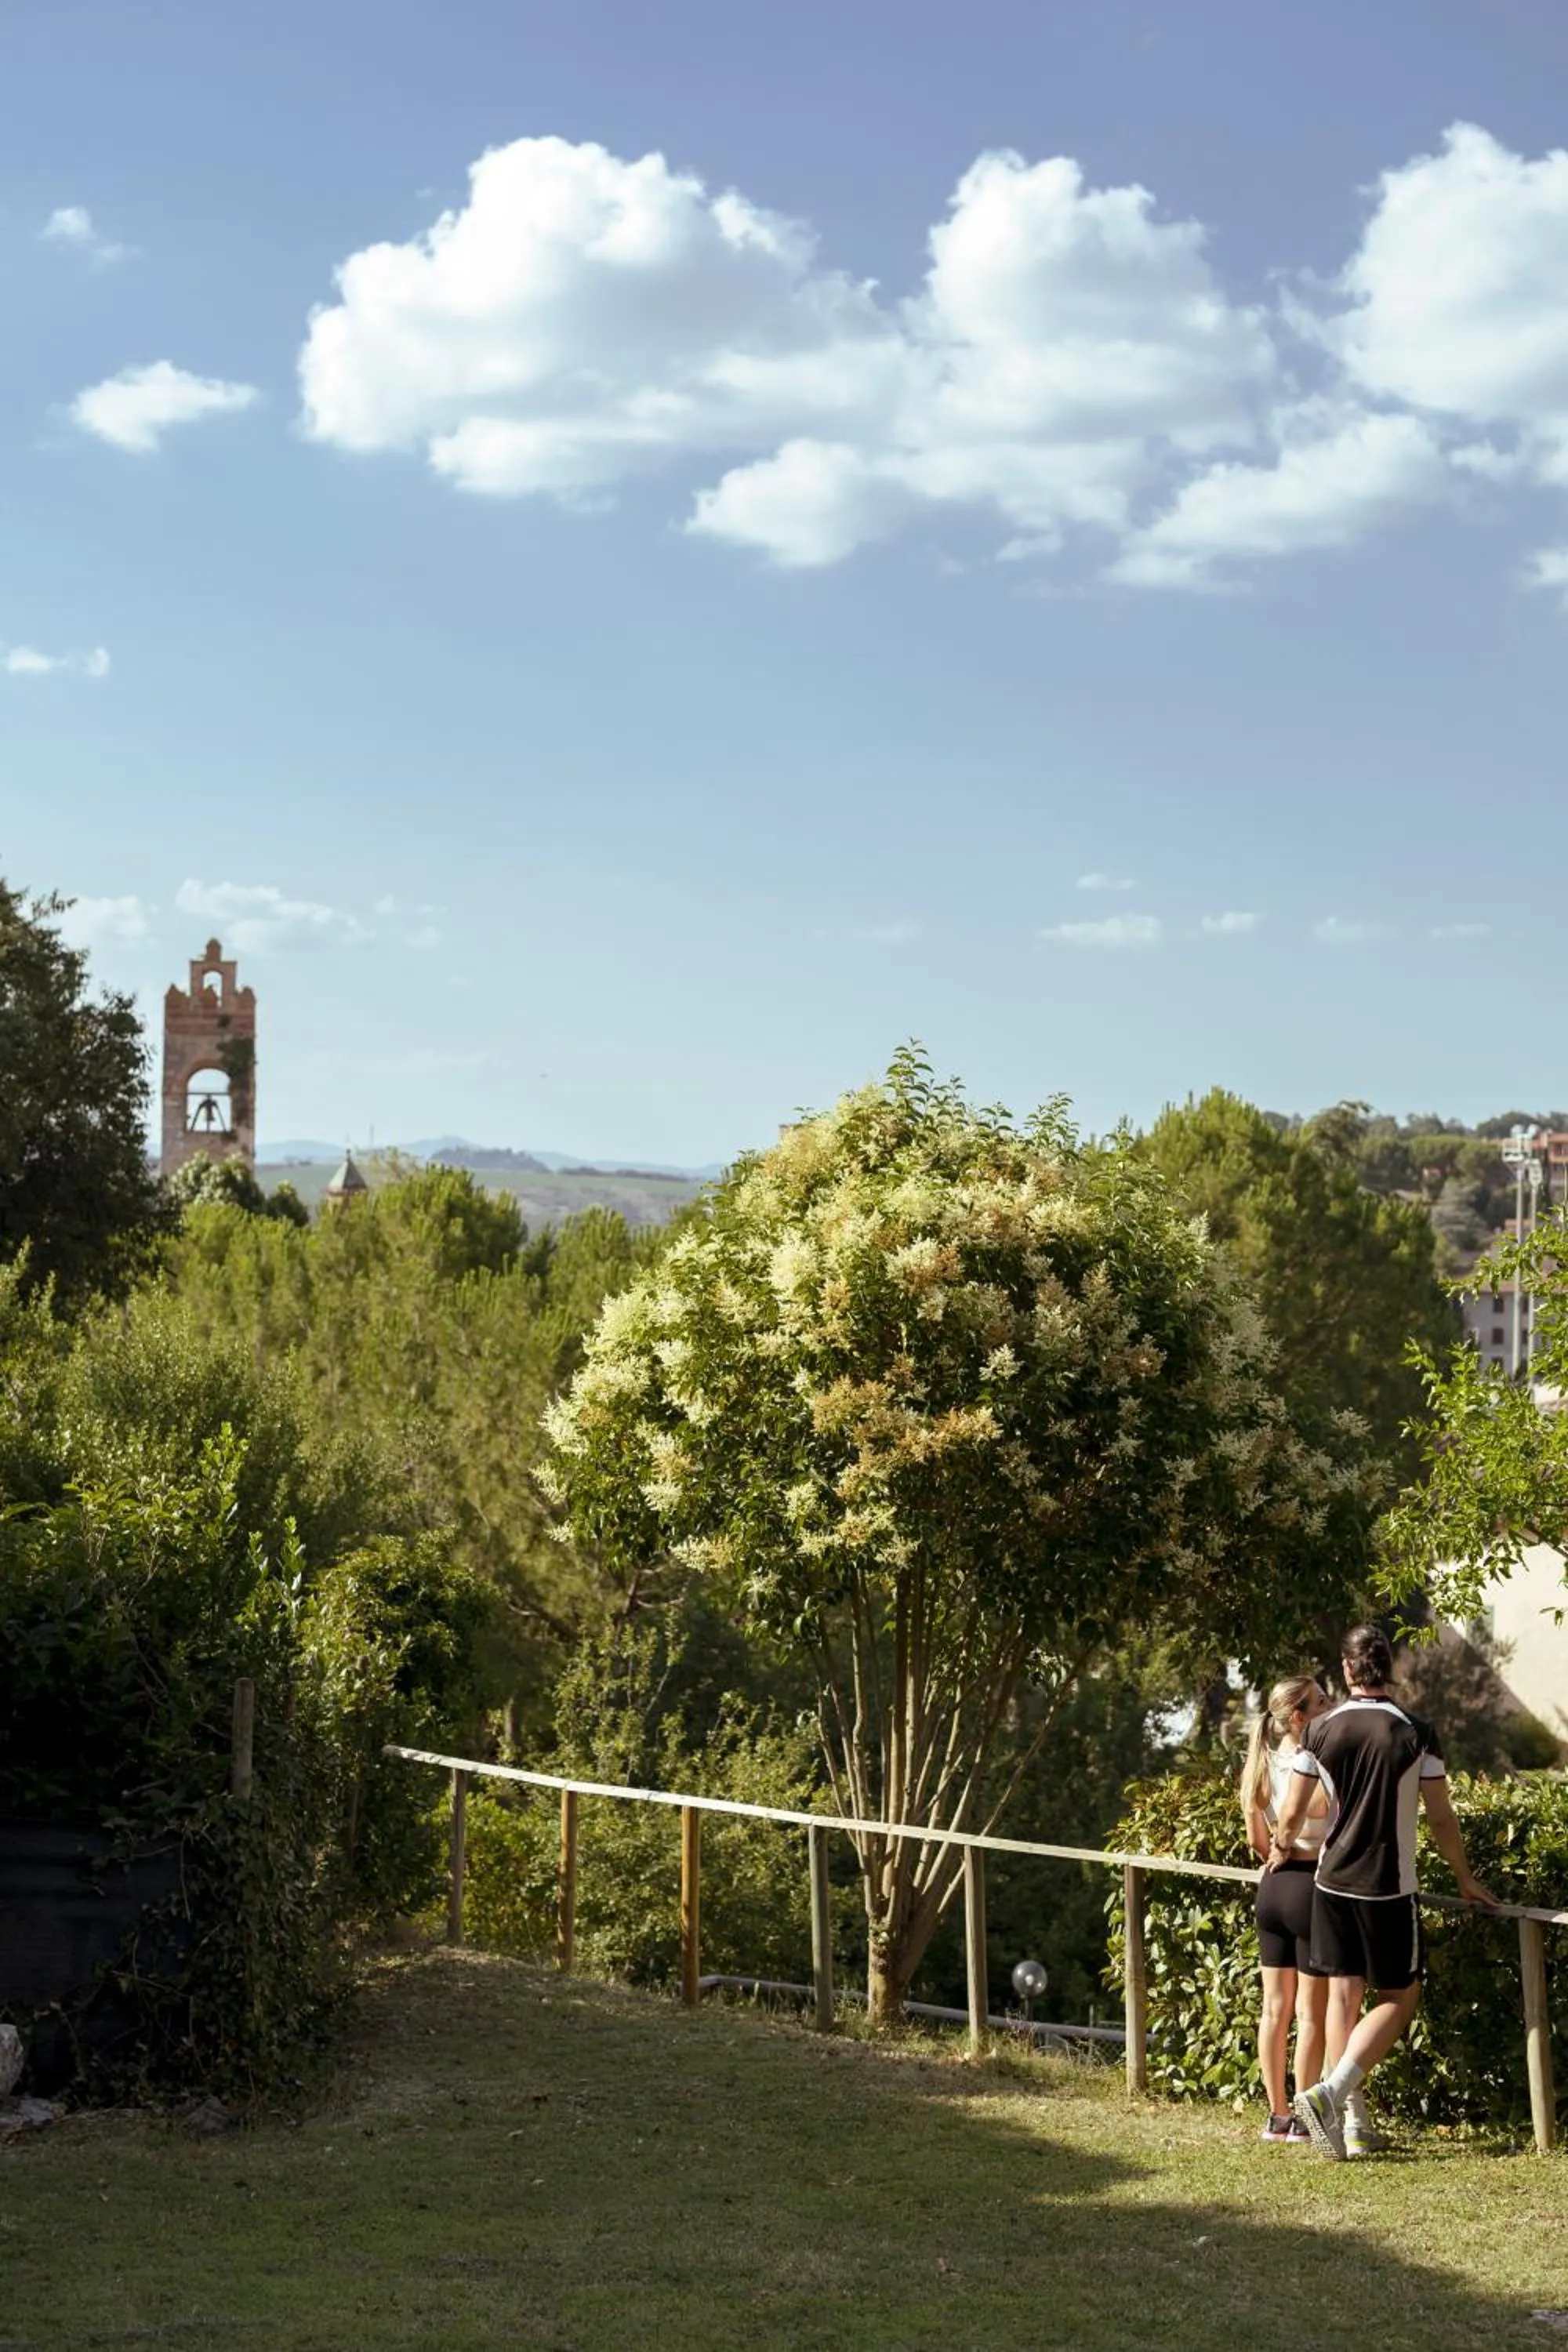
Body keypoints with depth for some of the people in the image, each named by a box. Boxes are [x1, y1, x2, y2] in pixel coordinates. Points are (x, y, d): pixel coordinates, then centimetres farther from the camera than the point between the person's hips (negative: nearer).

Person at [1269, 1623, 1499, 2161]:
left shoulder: (1320, 1730, -1)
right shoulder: (1416, 1734, -9)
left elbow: (1292, 1814, 4)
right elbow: (1440, 1819, -3)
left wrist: (1279, 1851, 26)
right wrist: (1465, 1879, 12)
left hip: (1332, 1883, 3)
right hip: (1389, 1888, -3)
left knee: (1343, 1995, 10)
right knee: (1399, 1997, 8)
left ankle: (1344, 2117, 9)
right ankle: (1331, 2092, -10)